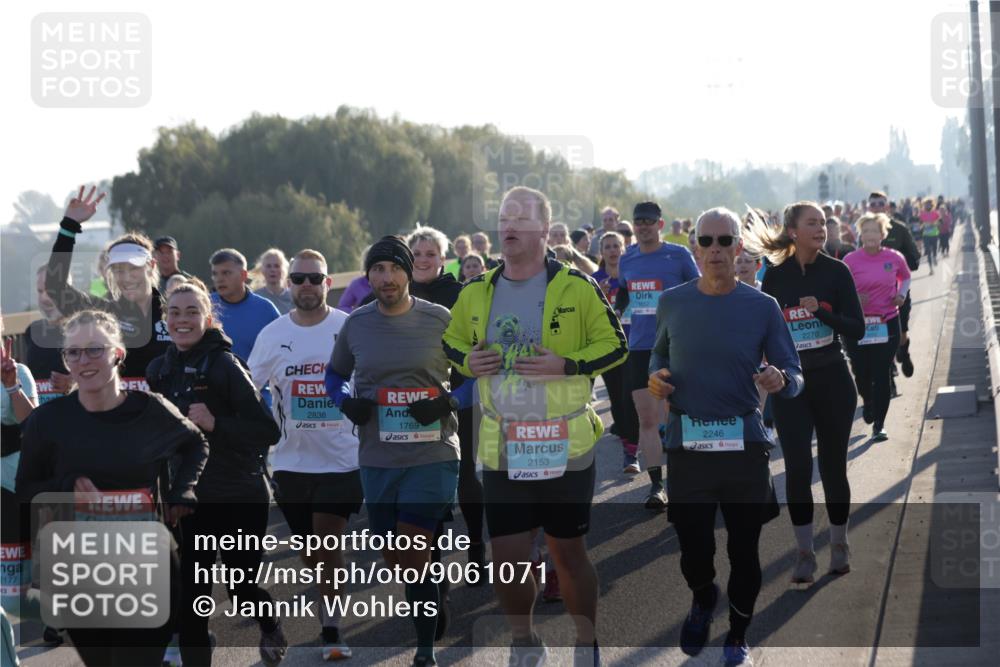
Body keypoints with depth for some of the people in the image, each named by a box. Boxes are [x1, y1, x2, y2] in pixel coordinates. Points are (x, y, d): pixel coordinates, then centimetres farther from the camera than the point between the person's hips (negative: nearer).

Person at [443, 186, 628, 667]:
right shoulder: (476, 293, 5)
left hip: (564, 445, -3)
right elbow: (450, 345, 18)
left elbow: (615, 345, -4)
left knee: (568, 552, 6)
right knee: (506, 556, 3)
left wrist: (565, 365, -18)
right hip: (501, 448, 3)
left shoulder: (575, 287, -7)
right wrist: (468, 362, -5)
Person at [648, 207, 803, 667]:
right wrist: (655, 376, 0)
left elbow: (795, 377, -1)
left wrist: (781, 381, -24)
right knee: (694, 548, 0)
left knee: (744, 550, 5)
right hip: (686, 444, 1)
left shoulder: (762, 308, -2)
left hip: (744, 444, -1)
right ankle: (702, 598, 36)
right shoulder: (672, 303, 3)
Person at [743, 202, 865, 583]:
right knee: (798, 468, -5)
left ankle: (839, 545, 22)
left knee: (833, 466, 7)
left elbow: (856, 329, -8)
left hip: (832, 382, 0)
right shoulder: (775, 277, 0)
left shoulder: (836, 272, -4)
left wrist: (821, 312, -22)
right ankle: (804, 553, 4)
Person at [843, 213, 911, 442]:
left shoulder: (894, 258, 0)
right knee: (862, 374, 4)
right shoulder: (850, 260, -6)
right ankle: (868, 401, 40)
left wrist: (902, 294, 1)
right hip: (858, 325, -1)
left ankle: (879, 425, 6)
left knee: (882, 375, -2)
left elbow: (905, 277, 20)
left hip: (887, 324, 1)